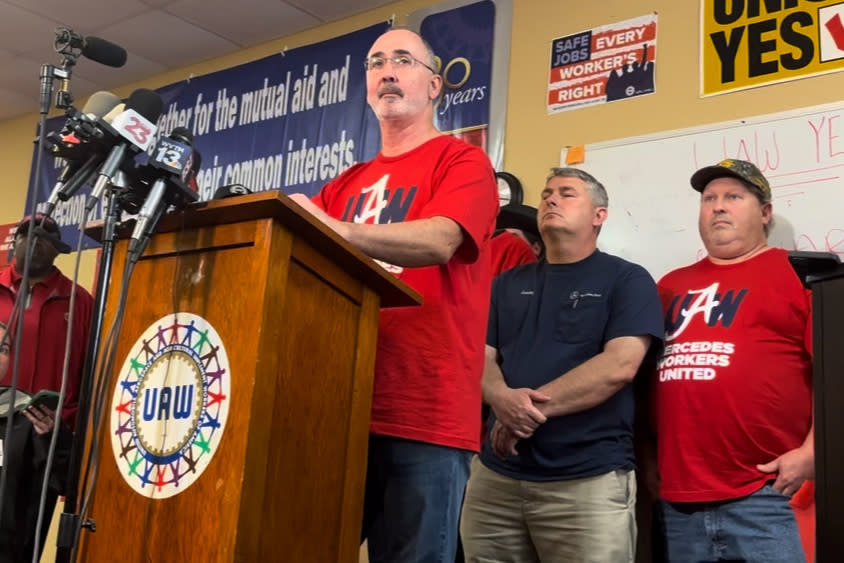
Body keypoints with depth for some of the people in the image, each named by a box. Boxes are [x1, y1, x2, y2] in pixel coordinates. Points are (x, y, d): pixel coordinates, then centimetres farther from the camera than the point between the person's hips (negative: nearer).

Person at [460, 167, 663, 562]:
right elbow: (481, 358, 8)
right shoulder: (508, 284, 16)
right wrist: (504, 400, -15)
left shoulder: (627, 280, 1)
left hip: (589, 479, -4)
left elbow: (619, 366, -12)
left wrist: (532, 407, -14)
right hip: (496, 474, 5)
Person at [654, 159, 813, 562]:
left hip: (765, 497, -5)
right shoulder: (672, 285, 16)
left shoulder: (799, 273, 2)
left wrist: (811, 453, -12)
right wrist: (646, 458, 12)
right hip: (679, 499, 5)